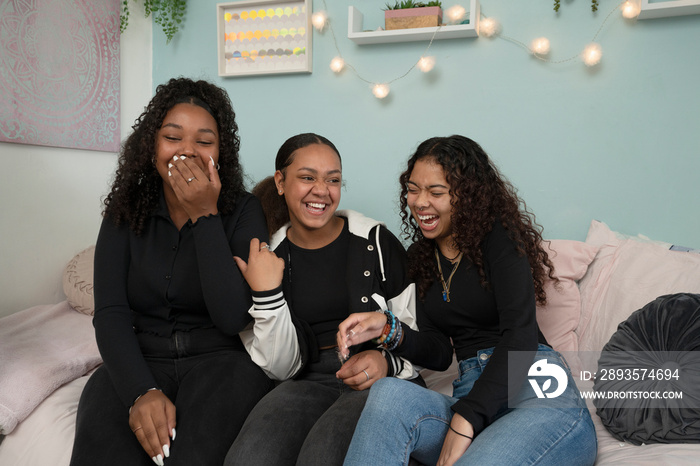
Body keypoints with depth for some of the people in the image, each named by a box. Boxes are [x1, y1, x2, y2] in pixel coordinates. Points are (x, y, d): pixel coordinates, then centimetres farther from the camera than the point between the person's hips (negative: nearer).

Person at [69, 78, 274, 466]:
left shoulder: (243, 211, -3)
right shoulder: (126, 212, 5)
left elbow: (233, 318, -15)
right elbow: (109, 313, -4)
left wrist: (205, 216, -16)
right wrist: (142, 391, -21)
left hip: (220, 358, -1)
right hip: (140, 361, 2)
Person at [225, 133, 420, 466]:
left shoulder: (376, 241, 2)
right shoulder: (265, 257, 7)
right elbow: (282, 367, 3)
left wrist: (387, 361, -16)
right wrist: (267, 294, -10)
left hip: (379, 382, -1)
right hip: (308, 383, 2)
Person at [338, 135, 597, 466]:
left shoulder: (500, 238, -1)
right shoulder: (420, 256, 15)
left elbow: (520, 334, -13)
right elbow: (438, 352, 11)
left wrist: (465, 419, -22)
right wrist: (389, 331, -9)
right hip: (469, 389, 4)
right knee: (388, 392, -28)